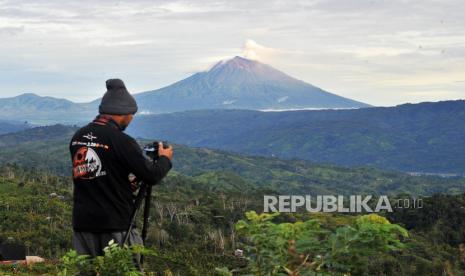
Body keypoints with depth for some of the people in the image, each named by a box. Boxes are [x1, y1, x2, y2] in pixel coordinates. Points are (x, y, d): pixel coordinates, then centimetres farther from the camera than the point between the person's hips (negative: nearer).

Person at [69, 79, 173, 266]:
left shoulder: (77, 137, 6)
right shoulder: (120, 141, -14)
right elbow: (151, 176, -12)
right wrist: (165, 159, 7)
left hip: (82, 223, 6)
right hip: (115, 225, -6)